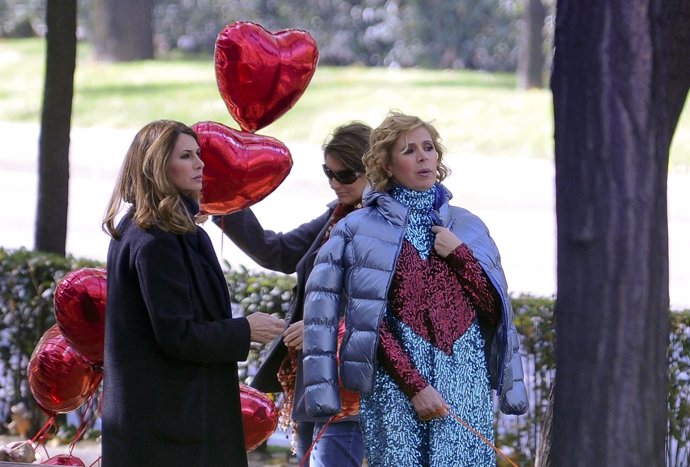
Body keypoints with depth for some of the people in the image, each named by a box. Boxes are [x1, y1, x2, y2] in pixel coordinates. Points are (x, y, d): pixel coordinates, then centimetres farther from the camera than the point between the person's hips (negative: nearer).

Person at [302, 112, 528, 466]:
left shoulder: (467, 227, 15)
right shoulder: (361, 230, 4)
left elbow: (494, 308, 10)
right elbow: (374, 324, -3)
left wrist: (458, 254, -3)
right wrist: (414, 386, -12)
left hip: (467, 380, 3)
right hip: (397, 376, -3)